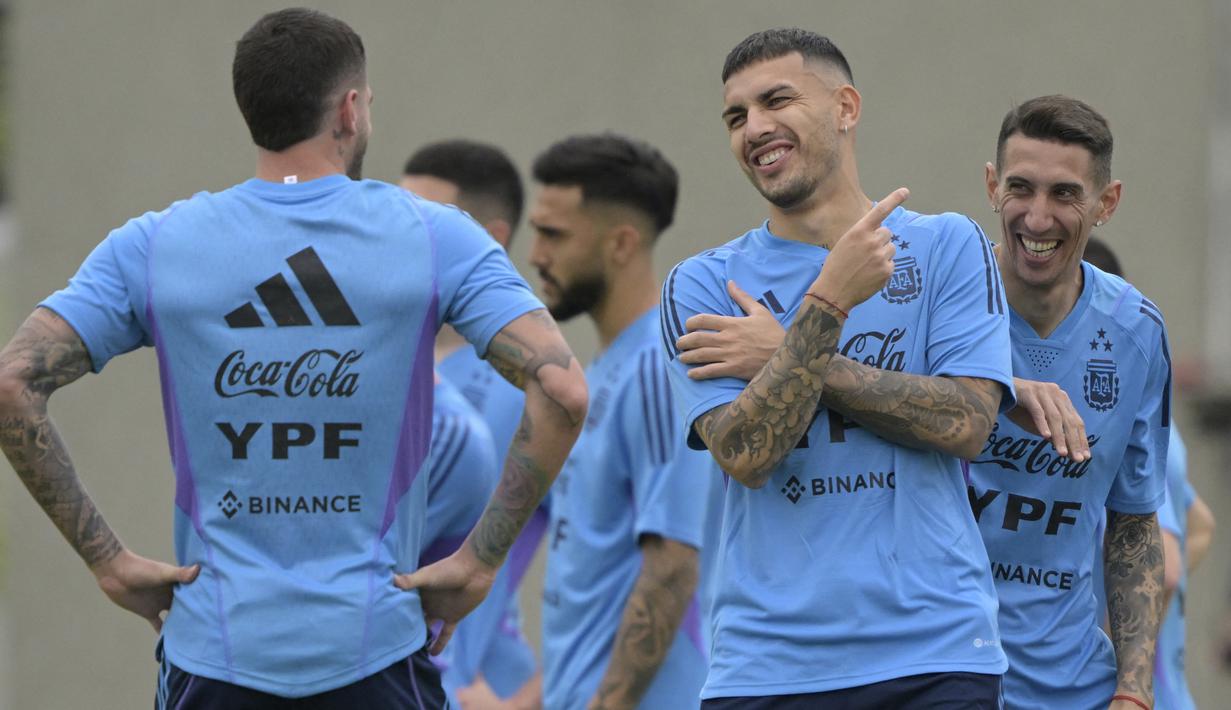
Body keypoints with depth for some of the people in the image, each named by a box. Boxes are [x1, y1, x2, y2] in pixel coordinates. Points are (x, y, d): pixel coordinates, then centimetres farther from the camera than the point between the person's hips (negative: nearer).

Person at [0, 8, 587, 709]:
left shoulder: (152, 247, 3)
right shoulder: (434, 238, -1)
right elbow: (562, 390, -11)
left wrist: (110, 561, -2)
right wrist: (479, 564, -5)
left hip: (215, 649, 1)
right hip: (375, 648, -1)